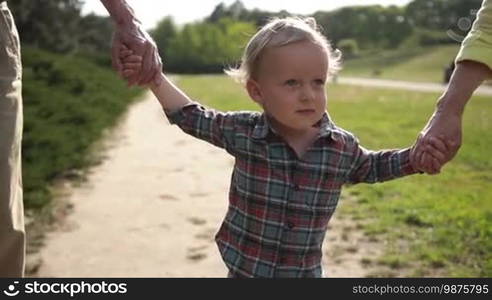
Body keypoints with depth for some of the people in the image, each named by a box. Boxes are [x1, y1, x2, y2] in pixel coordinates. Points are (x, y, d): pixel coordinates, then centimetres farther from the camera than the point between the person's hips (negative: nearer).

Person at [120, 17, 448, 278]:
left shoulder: (343, 147, -9)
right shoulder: (243, 132, -13)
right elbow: (194, 118, 2)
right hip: (246, 270, -1)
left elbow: (371, 168, 13)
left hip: (304, 273, 1)